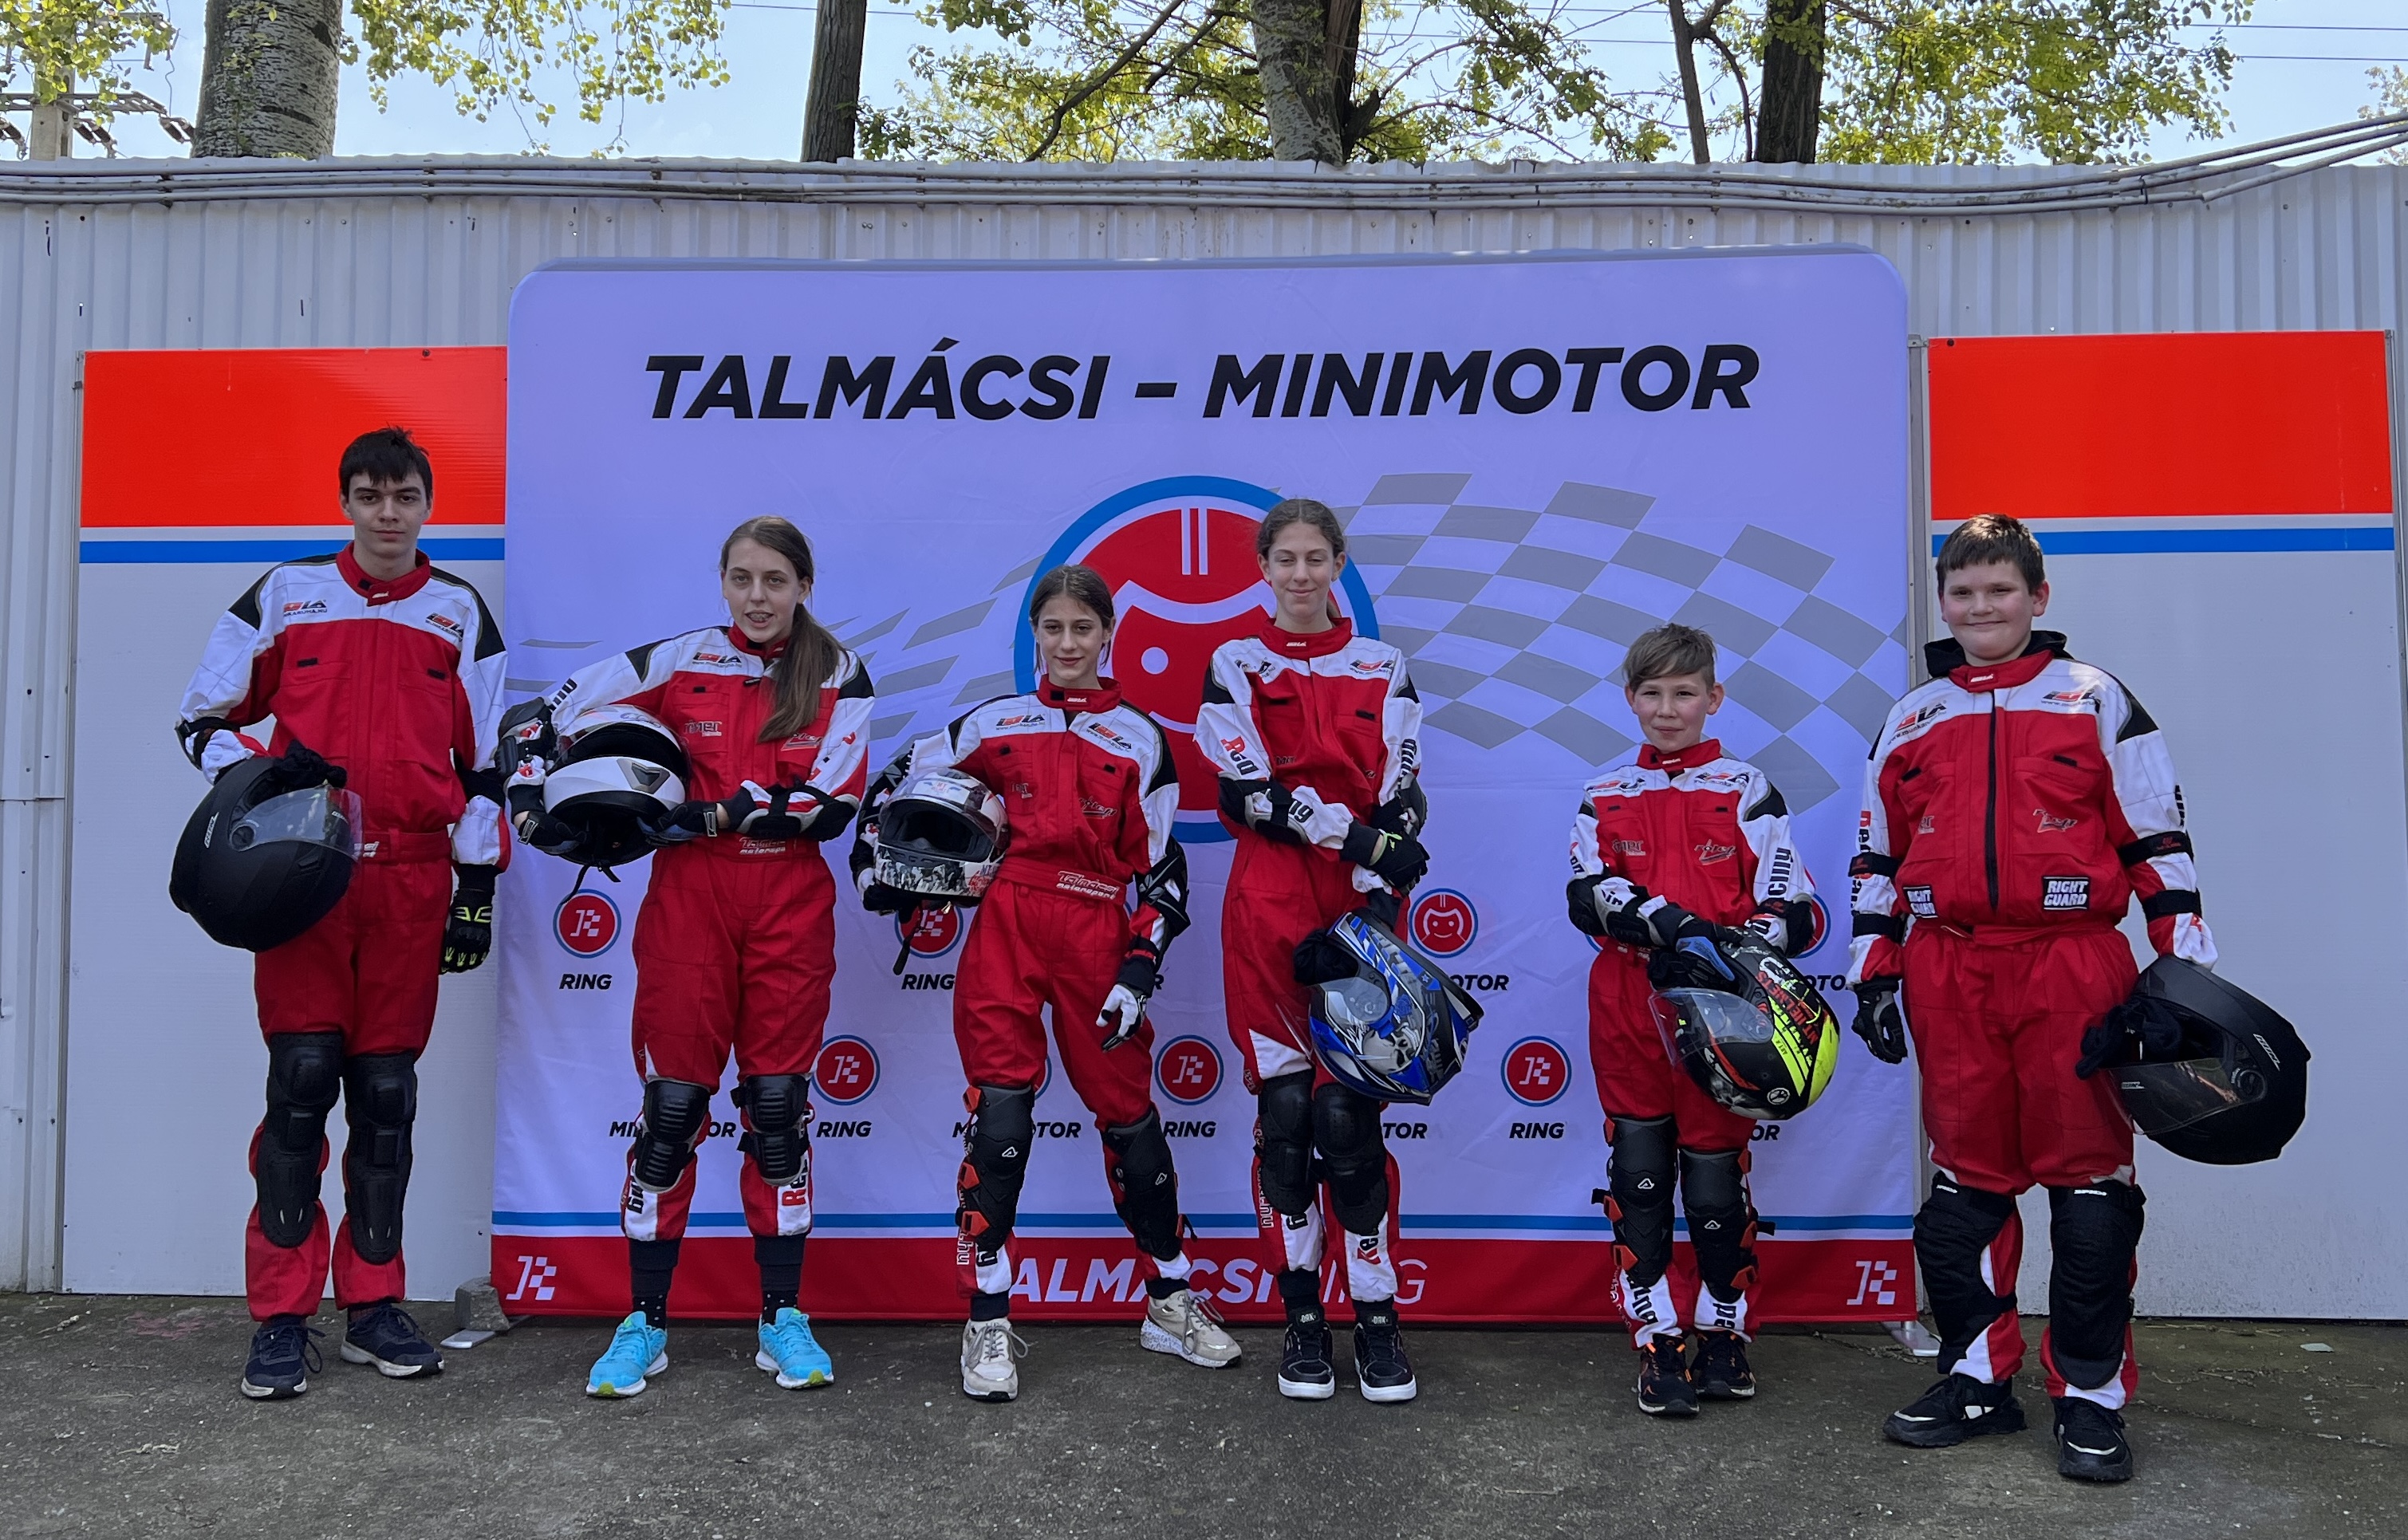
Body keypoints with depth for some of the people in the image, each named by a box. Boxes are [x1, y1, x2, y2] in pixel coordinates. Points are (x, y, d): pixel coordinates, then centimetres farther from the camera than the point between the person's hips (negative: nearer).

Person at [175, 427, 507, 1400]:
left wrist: (478, 889, 4)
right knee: (301, 1082, -6)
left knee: (387, 1094, 5)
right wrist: (261, 771, -9)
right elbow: (203, 718, 12)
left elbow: (485, 762, 9)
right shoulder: (283, 597, 9)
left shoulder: (461, 614, 10)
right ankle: (282, 1318, 4)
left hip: (412, 882, 1)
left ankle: (374, 1306, 16)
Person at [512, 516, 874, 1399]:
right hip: (688, 902, 0)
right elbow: (559, 712, 8)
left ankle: (783, 1319, 16)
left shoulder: (839, 679, 1)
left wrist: (709, 813, -14)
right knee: (671, 1104, 0)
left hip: (792, 908, 0)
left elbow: (832, 803, -9)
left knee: (778, 1106, 4)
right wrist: (530, 802, -4)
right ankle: (645, 1323, 13)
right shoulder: (675, 664, 3)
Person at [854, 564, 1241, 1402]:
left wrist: (1141, 967, -3)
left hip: (1097, 939, 0)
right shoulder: (994, 723, 10)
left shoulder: (1140, 739, 8)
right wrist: (876, 867, 8)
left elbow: (1161, 868, 6)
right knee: (999, 1119, -7)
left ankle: (1171, 1301, 24)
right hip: (1005, 931, 0)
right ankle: (987, 1322, 4)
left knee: (1129, 1115, 6)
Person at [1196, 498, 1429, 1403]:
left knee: (1345, 1111, -6)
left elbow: (1401, 800, 3)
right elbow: (1246, 791, -5)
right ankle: (1302, 1314, 14)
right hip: (1268, 904, 0)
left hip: (1364, 908, 0)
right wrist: (1354, 834, -14)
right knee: (1283, 1107, 1)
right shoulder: (1235, 666, 8)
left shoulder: (1382, 669, 12)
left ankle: (1377, 1315, 6)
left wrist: (1376, 897, -11)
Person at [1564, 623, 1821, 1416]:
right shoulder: (1605, 797, 11)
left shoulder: (1748, 791, 5)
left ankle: (1723, 1334, 24)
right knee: (1638, 1175, 3)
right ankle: (1658, 1344, 13)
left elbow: (1798, 915, 0)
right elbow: (1587, 895, -4)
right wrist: (1661, 920, -22)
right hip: (1629, 1009, 2)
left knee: (1715, 1178, 4)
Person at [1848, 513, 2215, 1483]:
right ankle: (1977, 1379, 19)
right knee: (1965, 1178, 7)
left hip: (2072, 965, -2)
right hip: (1951, 974, 3)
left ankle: (2091, 1397, 12)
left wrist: (2185, 963, -2)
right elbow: (1878, 857, 17)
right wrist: (1873, 973, 12)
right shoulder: (1910, 723, 14)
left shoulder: (2097, 702, 6)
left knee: (2088, 1177, 0)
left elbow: (2157, 839, 4)